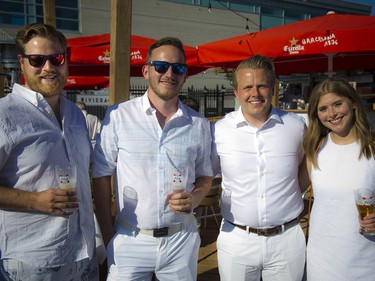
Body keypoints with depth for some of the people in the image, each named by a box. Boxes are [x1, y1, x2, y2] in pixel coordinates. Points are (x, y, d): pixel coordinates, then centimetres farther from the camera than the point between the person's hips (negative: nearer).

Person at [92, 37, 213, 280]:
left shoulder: (199, 124, 0)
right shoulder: (118, 116, -8)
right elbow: (102, 176, -3)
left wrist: (194, 198, -10)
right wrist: (107, 235, -4)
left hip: (181, 241, 2)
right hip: (130, 241, -2)